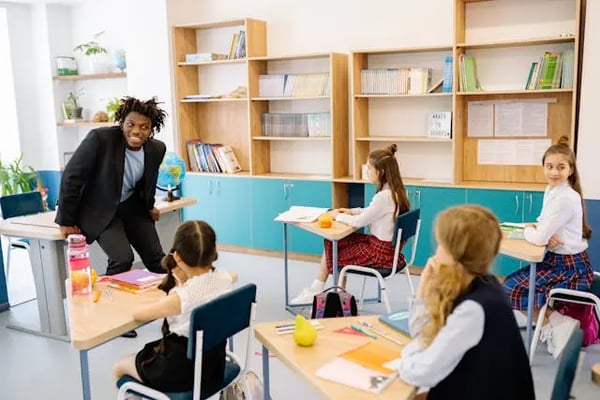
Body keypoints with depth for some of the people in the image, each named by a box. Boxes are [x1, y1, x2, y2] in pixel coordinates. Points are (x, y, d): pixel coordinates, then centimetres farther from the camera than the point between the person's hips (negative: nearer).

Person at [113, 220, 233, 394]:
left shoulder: (183, 296, -31)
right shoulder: (224, 278, -13)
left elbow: (138, 313, -14)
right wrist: (183, 282, -7)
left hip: (183, 372, -7)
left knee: (118, 367, 18)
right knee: (151, 350, 32)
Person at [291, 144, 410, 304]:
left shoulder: (384, 196, -26)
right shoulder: (394, 191, 4)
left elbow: (359, 222, -20)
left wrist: (337, 215, -3)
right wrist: (352, 211, 9)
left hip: (379, 252, -9)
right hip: (387, 246, 9)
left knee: (332, 248, 7)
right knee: (331, 242, 10)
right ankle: (316, 290, 13)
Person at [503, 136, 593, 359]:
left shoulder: (566, 198, -24)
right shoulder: (551, 191, 5)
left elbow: (539, 238, -25)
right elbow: (544, 227, 12)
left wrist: (527, 230, -3)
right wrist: (541, 232, -12)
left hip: (570, 267, -9)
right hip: (556, 259, 9)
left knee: (512, 289, -7)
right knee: (511, 283, 9)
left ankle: (556, 323, 7)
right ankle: (553, 317, 15)